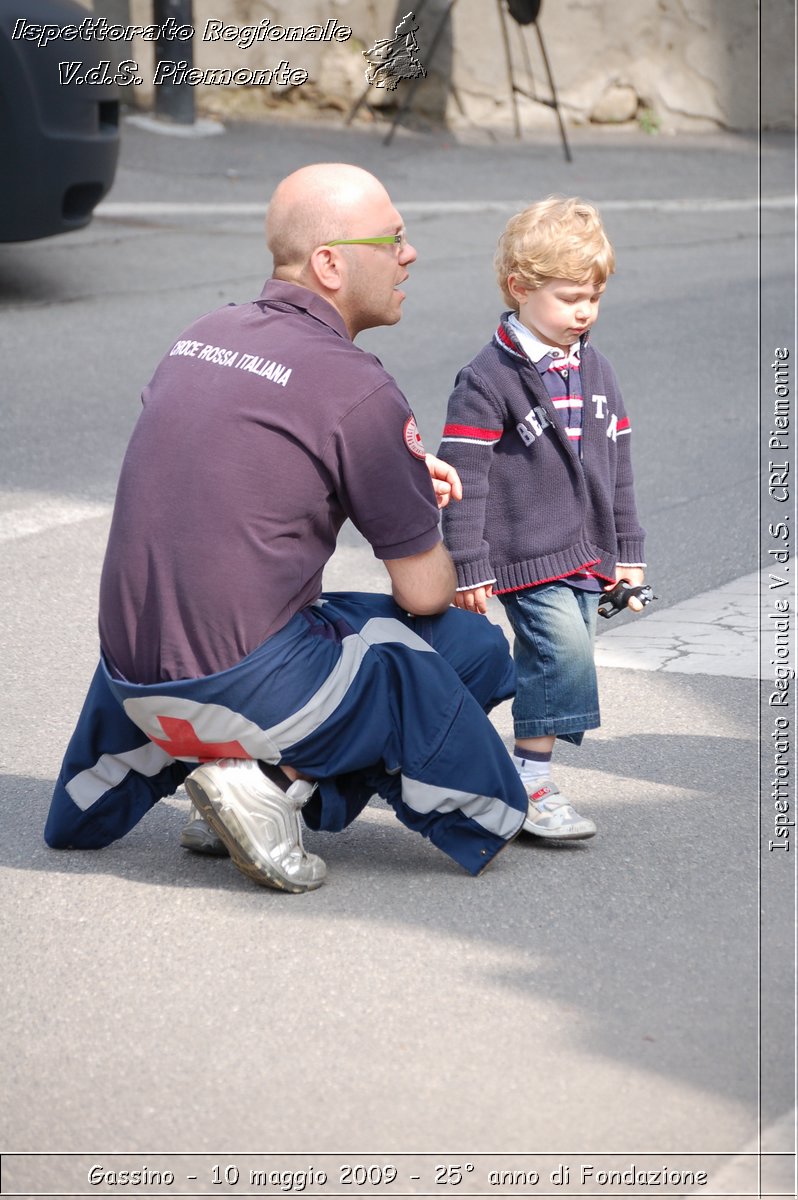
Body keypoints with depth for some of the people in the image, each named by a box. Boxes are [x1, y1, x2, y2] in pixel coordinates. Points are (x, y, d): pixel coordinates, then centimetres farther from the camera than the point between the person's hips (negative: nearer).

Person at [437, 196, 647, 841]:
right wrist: (468, 567, -14)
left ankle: (532, 769, 16)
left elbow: (618, 469, 19)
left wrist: (628, 552, 17)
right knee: (563, 646, -20)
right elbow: (465, 477, -11)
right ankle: (530, 783, -15)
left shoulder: (597, 372, 13)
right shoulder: (488, 379, -10)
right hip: (527, 556, -7)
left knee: (555, 665, 7)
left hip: (588, 557, 7)